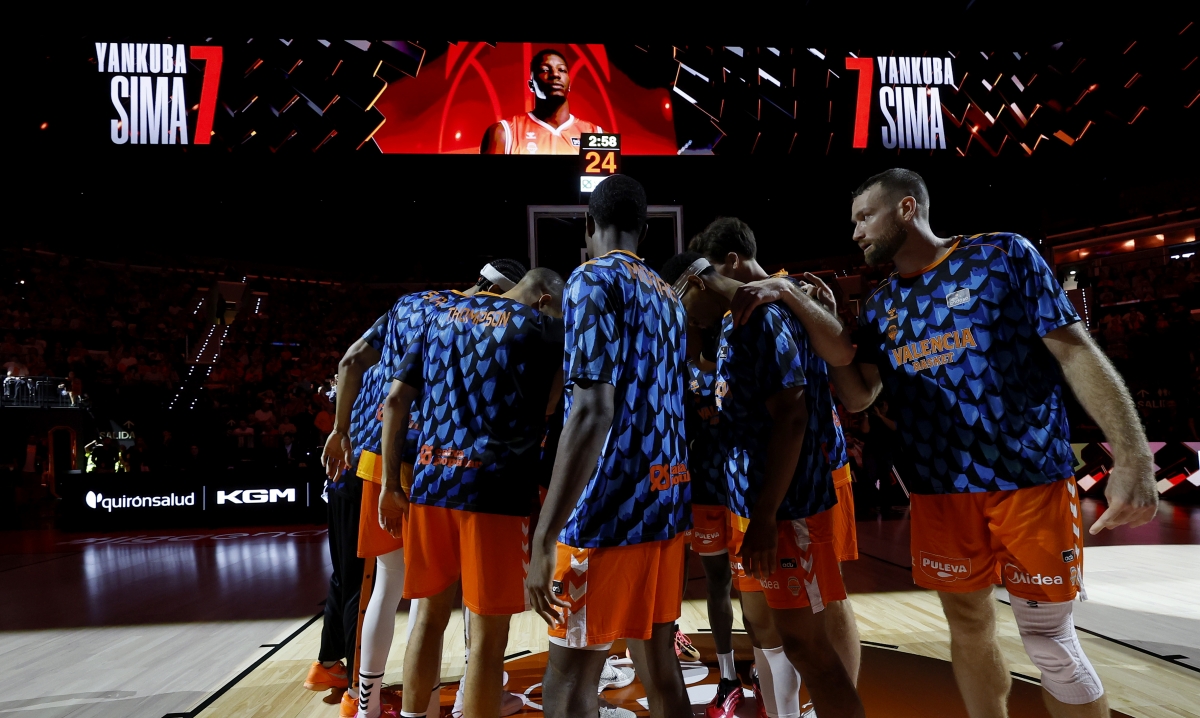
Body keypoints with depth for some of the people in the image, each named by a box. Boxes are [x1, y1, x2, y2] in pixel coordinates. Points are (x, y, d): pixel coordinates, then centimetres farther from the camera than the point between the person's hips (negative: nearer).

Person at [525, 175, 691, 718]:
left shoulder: (595, 280, -9)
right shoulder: (666, 293, 16)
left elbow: (592, 412, -20)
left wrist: (543, 541, -20)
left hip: (612, 509, -8)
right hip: (667, 501, 9)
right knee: (658, 662, 18)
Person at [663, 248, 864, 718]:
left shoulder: (762, 317, -16)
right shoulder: (733, 326, 13)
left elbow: (790, 417, -23)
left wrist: (766, 515, -23)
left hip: (784, 508, -10)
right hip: (749, 504, 10)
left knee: (804, 643, -1)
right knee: (763, 629, 18)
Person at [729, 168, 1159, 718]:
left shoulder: (1003, 255, -3)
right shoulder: (881, 306, 10)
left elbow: (1075, 350, -6)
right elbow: (858, 396, 3)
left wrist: (1133, 457, -14)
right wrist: (814, 317, -7)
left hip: (1030, 481, -4)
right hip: (939, 491, 4)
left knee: (1049, 640, 5)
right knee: (968, 627, 15)